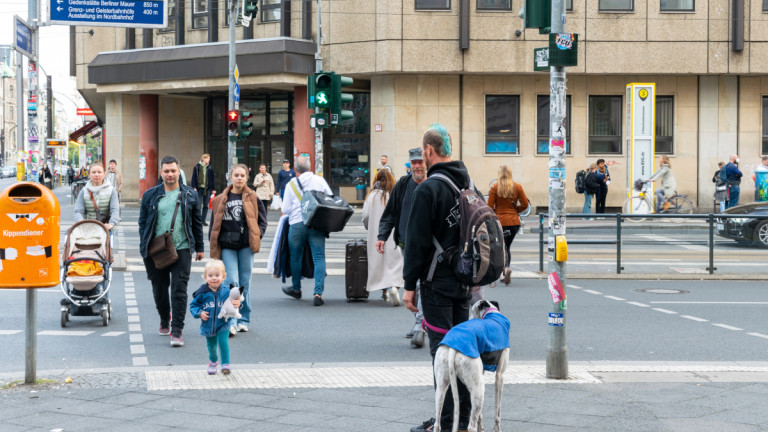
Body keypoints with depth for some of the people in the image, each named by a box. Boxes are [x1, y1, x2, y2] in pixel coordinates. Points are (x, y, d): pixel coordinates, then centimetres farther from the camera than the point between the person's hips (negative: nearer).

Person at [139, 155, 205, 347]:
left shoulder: (190, 195, 6)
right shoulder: (150, 195, 6)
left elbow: (197, 223, 12)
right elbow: (143, 222, 9)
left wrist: (199, 248, 13)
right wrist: (144, 248, 2)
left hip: (181, 249, -1)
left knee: (179, 290, -8)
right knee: (159, 289, 13)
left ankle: (176, 331, -8)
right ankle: (164, 321, 36)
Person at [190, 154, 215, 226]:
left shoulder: (210, 168, 6)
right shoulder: (197, 167, -2)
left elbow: (212, 179, 9)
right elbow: (194, 178, -1)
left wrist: (213, 189, 6)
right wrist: (194, 187, -8)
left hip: (207, 188, 3)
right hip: (199, 188, -3)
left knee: (206, 205, 6)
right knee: (199, 205, -5)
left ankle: (203, 220, 14)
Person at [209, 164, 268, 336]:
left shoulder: (252, 198, 4)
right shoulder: (221, 200, 6)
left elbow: (262, 220, 10)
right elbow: (214, 224, 10)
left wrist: (256, 236, -4)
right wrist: (213, 245, 5)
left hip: (245, 245, 0)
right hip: (227, 246, 0)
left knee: (244, 283, 7)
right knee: (232, 282, -10)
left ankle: (244, 320, 18)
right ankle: (231, 322, -11)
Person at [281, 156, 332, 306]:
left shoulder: (291, 184, 0)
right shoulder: (320, 180, 3)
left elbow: (285, 209, 2)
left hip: (297, 224, -1)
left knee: (295, 257, 16)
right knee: (319, 258, -1)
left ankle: (296, 289, 31)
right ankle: (318, 293, -11)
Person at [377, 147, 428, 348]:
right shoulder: (402, 185, 7)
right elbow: (390, 213, 12)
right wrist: (382, 236, 1)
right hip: (406, 245, 5)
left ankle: (419, 327, -19)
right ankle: (418, 321, 27)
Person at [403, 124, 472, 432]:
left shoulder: (428, 189, -14)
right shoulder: (467, 184, 10)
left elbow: (417, 241, -15)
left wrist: (409, 285, -10)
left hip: (438, 282, -8)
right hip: (464, 280, 8)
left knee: (442, 349, -4)